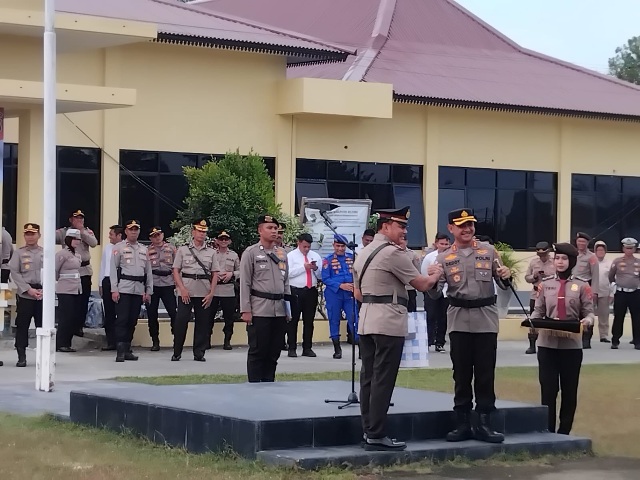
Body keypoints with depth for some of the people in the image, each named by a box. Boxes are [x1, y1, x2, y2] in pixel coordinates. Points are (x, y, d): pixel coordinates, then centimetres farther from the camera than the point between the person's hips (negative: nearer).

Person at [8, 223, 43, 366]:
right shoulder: (19, 253, 5)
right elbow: (14, 272, -2)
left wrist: (44, 290, -8)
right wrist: (29, 290, -11)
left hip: (43, 294, 1)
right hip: (25, 294, -1)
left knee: (43, 325, 3)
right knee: (22, 326, -1)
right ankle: (21, 357, 4)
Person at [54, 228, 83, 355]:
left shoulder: (78, 255, 14)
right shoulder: (62, 254, -10)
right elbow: (54, 271, -8)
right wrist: (60, 281, 5)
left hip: (77, 290, 8)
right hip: (65, 291, -8)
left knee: (74, 318, 7)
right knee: (66, 318, -6)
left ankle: (67, 343, 14)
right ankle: (60, 344, -1)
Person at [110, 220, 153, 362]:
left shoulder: (144, 249, 17)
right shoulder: (119, 248, 3)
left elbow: (149, 271, 17)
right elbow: (113, 269, -1)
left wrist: (148, 291, 10)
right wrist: (114, 290, -9)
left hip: (139, 289, 5)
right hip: (123, 288, -5)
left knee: (132, 321, 6)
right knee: (122, 319, -9)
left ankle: (127, 349, 12)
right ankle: (120, 351, -12)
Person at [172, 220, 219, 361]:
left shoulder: (211, 252, 11)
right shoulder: (183, 250, 7)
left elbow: (215, 274, 9)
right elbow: (176, 271, 3)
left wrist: (211, 293, -1)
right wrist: (182, 289, -8)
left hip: (204, 293, 2)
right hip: (186, 292, -2)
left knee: (203, 322, 2)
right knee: (181, 321, -5)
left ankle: (199, 353, 10)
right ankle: (176, 352, 4)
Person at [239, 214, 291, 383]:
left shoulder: (282, 253, 13)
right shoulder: (251, 253, -4)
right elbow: (244, 283, -6)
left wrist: (289, 308, 13)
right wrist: (245, 310, -11)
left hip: (279, 310, 6)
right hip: (259, 311, -6)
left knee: (274, 351, 9)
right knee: (257, 351, -2)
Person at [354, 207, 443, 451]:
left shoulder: (363, 253, 16)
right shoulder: (393, 253, -12)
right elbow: (422, 285, -8)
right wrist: (435, 275, 11)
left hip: (366, 321, 9)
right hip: (389, 323, -9)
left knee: (368, 377, 9)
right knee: (383, 380, -6)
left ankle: (368, 431, 11)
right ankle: (377, 436, -5)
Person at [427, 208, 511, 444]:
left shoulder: (488, 251, 6)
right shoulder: (444, 258, 4)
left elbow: (502, 285, 10)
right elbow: (434, 293, -1)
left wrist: (505, 277, -13)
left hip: (486, 319, 0)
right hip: (459, 320, 0)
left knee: (485, 373, 3)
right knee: (461, 373, 5)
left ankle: (484, 423, 8)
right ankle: (462, 423, 11)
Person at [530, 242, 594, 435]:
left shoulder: (581, 285, 2)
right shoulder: (545, 283, 6)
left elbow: (589, 312, 1)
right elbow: (538, 310, 8)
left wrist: (587, 320, -22)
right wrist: (533, 320, -14)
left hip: (572, 344, -1)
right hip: (547, 343, 1)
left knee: (569, 390, 6)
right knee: (548, 389, 1)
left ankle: (564, 432, 15)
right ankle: (548, 431, 9)